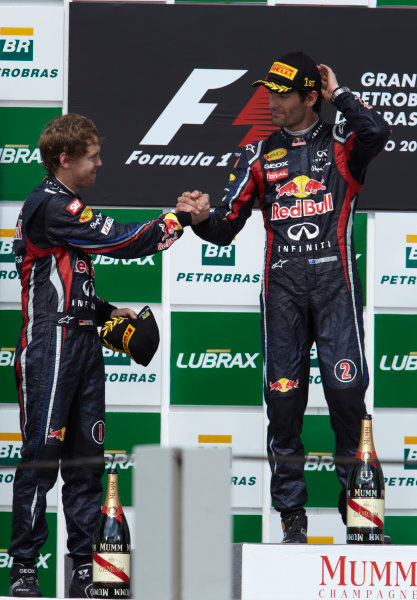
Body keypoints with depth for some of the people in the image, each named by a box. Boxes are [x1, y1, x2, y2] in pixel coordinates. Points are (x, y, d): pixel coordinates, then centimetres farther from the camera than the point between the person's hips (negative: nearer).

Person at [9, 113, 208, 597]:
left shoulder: (67, 208, 21)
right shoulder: (49, 206, -12)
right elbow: (125, 242, -15)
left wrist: (108, 312, 14)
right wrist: (182, 219, -5)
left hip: (83, 343, 10)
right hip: (50, 345, -10)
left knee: (86, 456, 8)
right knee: (42, 452, -9)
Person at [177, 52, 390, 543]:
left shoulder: (341, 144, 8)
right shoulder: (260, 154, 16)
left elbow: (377, 132, -18)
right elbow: (226, 227, 14)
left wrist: (337, 94, -3)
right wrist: (203, 216, -8)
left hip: (334, 280, -3)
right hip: (282, 284, 3)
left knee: (346, 388, -12)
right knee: (283, 395, -1)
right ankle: (291, 514, 7)